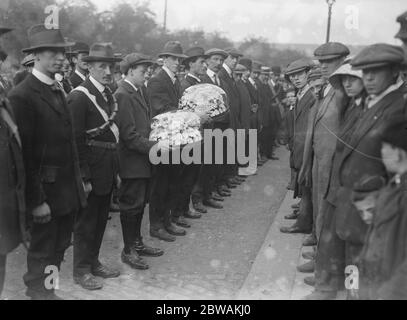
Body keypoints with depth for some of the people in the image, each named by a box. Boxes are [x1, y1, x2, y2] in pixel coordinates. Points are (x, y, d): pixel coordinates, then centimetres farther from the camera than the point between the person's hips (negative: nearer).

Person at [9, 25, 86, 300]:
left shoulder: (58, 92, 12)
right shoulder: (22, 96, -15)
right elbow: (24, 154, -17)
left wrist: (79, 181, 13)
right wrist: (36, 200, -17)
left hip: (68, 190, 8)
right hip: (46, 192, -8)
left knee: (59, 248, 17)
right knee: (42, 251, 7)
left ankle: (47, 290, 34)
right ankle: (40, 292, 25)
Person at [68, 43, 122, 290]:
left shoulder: (109, 94, 10)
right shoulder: (80, 96, -15)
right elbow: (76, 140, -17)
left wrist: (115, 170, 13)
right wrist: (84, 177, -18)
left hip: (108, 170, 8)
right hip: (91, 168, -8)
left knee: (101, 219, 18)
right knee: (86, 221, 5)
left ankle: (93, 261, 33)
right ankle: (81, 270, 20)